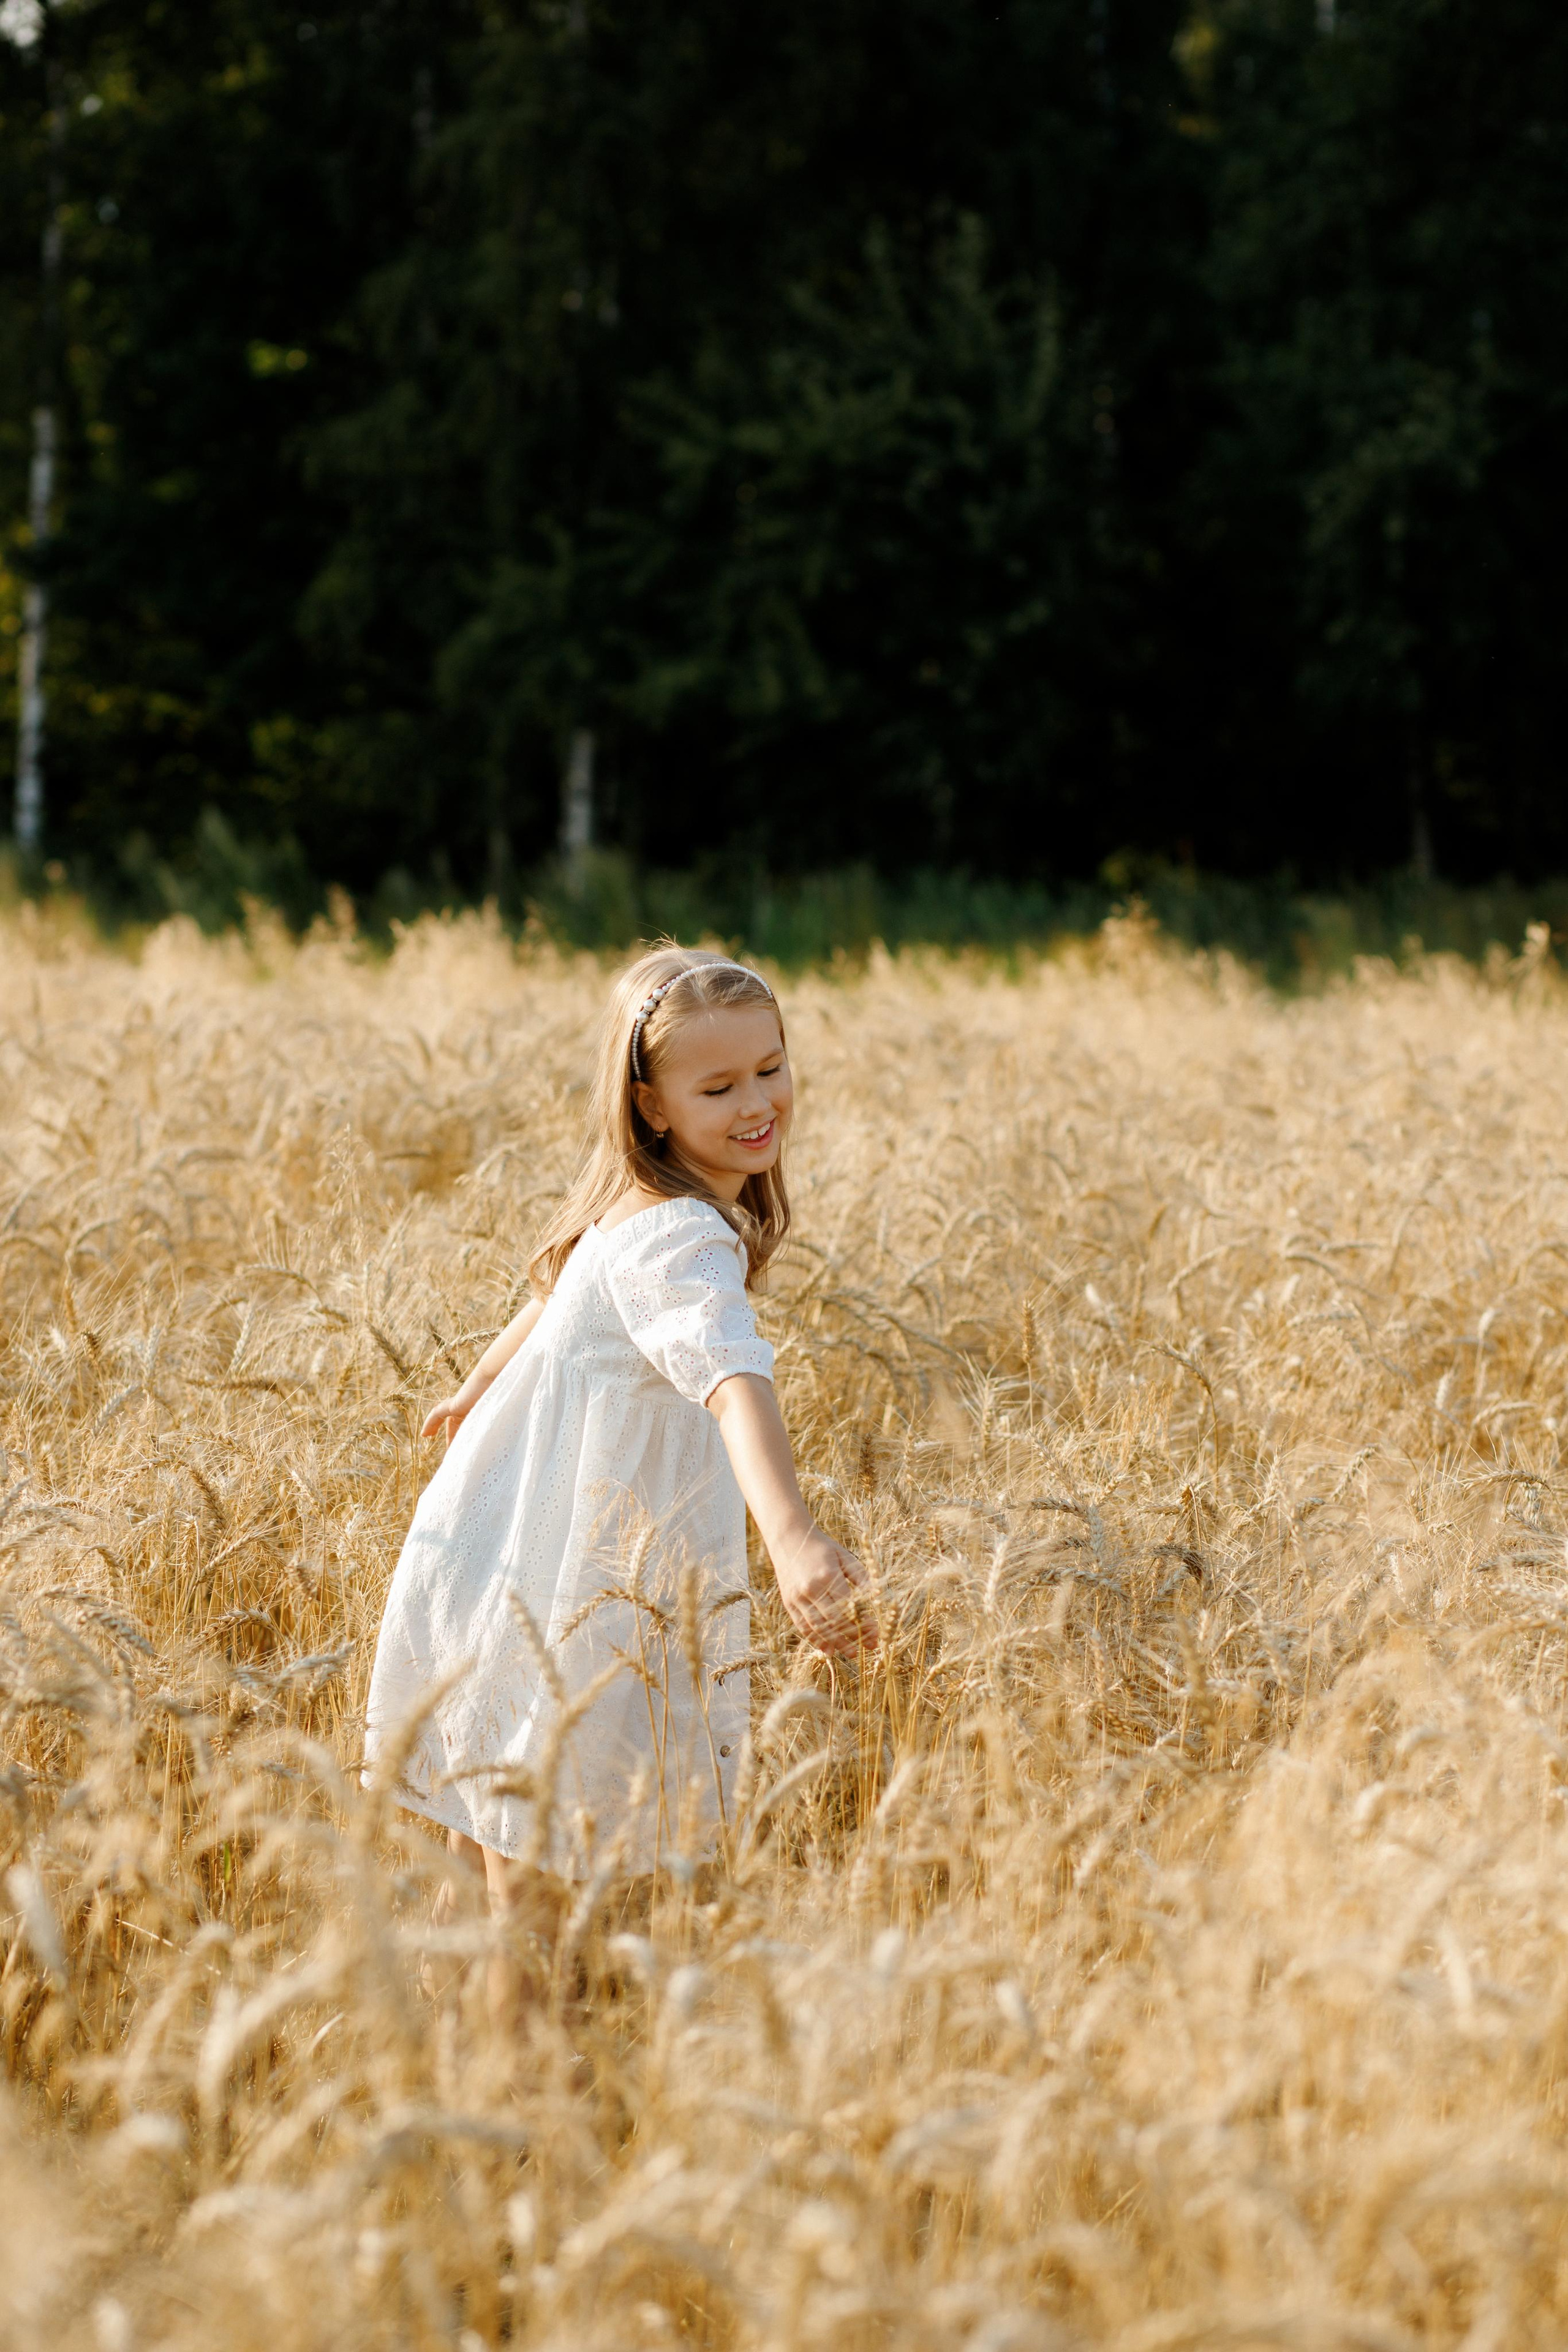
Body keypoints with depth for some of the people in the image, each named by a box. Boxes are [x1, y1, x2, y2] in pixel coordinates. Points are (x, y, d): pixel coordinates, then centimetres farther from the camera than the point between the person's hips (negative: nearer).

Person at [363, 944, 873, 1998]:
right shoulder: (680, 1241, -29)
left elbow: (557, 1295, 24)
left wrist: (484, 1384, 43)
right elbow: (732, 1380, -48)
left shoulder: (635, 1208, 3)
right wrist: (792, 1533, -64)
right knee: (540, 1836, 3)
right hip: (550, 1583, -9)